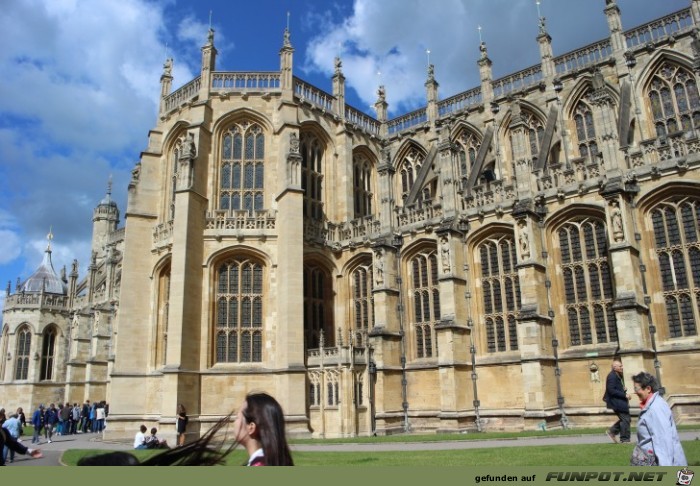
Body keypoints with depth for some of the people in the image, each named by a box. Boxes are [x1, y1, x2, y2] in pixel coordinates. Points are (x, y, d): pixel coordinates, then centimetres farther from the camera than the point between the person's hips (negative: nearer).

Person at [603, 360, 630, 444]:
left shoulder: (618, 376, 13)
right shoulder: (612, 376, -18)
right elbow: (611, 390, -23)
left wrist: (623, 389, 4)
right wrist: (624, 395, -22)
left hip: (620, 401, 10)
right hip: (616, 402, -10)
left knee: (625, 419, 13)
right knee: (626, 419, -5)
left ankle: (612, 431, 20)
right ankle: (625, 440, 6)